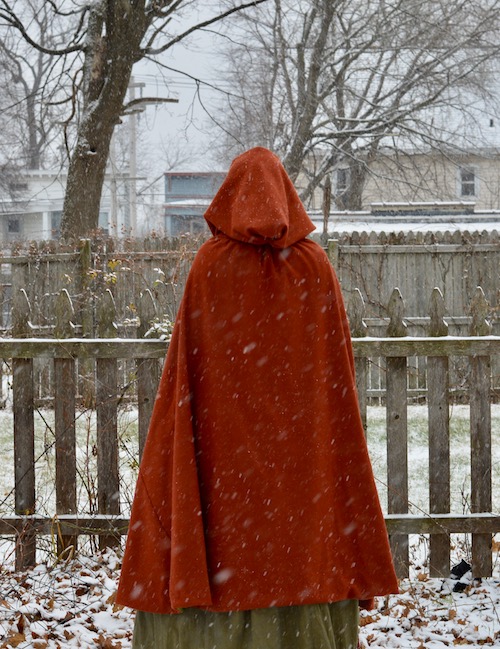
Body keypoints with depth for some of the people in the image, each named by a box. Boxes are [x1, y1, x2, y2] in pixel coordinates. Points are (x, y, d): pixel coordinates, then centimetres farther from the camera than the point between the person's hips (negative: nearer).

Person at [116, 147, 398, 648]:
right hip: (300, 444, 2)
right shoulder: (314, 264, 0)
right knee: (299, 540, 6)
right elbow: (336, 367, 2)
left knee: (228, 536, 3)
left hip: (225, 437, -1)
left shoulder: (211, 263, -5)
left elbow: (187, 365, -5)